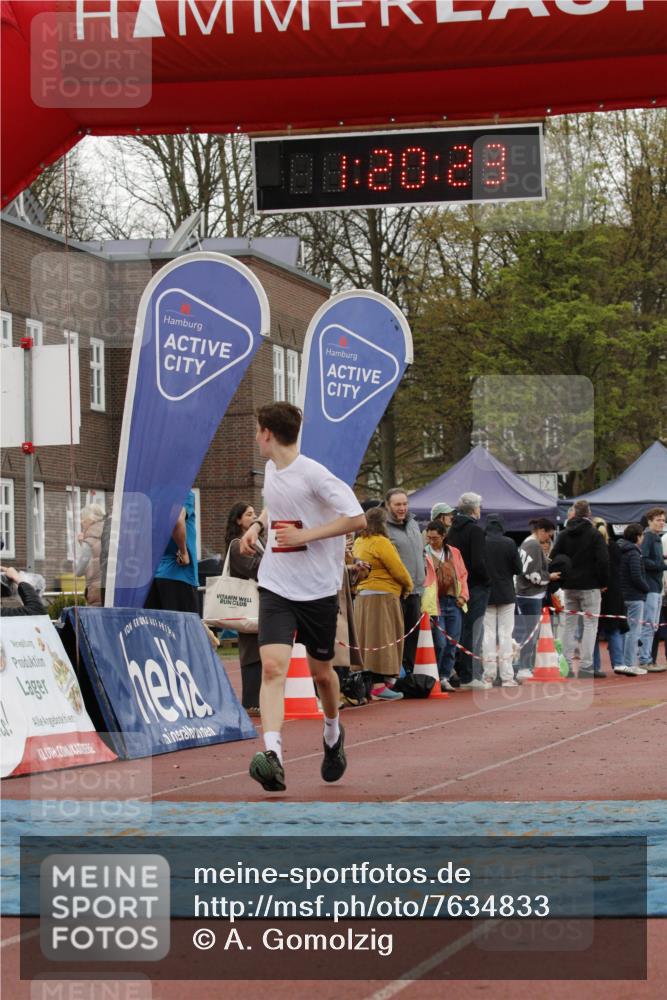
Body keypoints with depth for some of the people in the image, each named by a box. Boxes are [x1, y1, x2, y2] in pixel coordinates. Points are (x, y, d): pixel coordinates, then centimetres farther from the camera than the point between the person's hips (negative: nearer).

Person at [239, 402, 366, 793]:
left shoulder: (314, 474, -15)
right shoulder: (271, 469, 8)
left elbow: (357, 519, -18)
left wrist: (304, 535, -20)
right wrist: (258, 524, 12)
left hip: (319, 588, -4)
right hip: (276, 588, 4)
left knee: (321, 672, 13)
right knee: (273, 667, -17)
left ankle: (333, 734, 43)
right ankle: (272, 754, -29)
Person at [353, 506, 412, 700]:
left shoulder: (358, 543, 11)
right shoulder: (381, 542, -14)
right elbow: (398, 570, -14)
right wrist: (408, 585, 5)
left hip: (362, 595, 8)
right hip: (382, 597, -8)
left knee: (369, 642, 12)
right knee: (382, 641, -7)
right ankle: (379, 686, -10)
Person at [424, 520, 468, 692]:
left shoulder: (454, 553, 11)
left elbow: (463, 575, 18)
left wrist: (463, 595, 6)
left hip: (454, 602, 5)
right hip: (436, 603, -5)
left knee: (452, 643, 5)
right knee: (440, 643, -10)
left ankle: (445, 678, 14)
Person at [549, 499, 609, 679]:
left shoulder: (563, 535, 7)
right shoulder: (594, 535, -7)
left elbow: (553, 558, 5)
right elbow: (603, 560, -12)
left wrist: (560, 581, 11)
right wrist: (604, 582, -2)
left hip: (569, 587, 5)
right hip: (590, 586, -5)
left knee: (569, 624, 11)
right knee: (590, 624, -2)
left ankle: (566, 665, 9)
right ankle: (586, 666, -9)